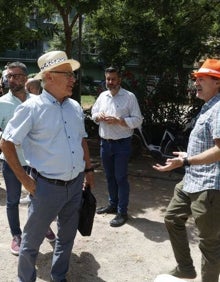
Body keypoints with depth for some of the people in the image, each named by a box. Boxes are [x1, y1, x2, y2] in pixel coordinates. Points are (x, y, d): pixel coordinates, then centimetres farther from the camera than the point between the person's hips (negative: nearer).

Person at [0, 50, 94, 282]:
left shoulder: (75, 107, 5)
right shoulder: (32, 108, -14)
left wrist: (88, 169, 15)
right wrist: (24, 179, -11)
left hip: (76, 184, 6)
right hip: (47, 187, -6)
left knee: (67, 236, 20)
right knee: (32, 240, 10)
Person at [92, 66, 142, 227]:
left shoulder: (129, 97, -8)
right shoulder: (102, 96, 9)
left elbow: (138, 120, -11)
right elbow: (94, 113, 18)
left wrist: (117, 120, -21)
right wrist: (98, 116, -6)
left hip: (122, 144, -6)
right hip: (105, 143, 6)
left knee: (121, 178, -1)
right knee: (110, 176, 17)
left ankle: (122, 212, 9)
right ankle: (113, 204, 33)